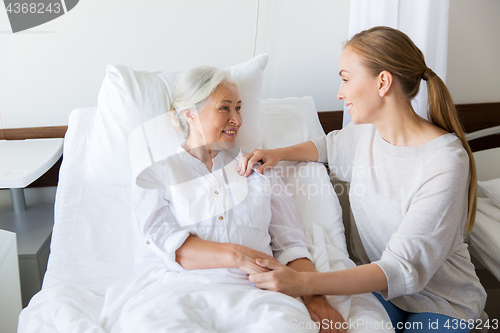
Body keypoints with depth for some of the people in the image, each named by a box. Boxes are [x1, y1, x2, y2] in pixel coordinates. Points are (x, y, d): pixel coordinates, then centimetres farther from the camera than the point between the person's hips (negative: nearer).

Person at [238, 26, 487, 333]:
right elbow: (330, 146, 21)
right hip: (378, 280, 5)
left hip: (442, 302, -4)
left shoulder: (444, 163, -26)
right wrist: (277, 154, 1)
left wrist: (305, 283, -38)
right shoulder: (367, 132, -5)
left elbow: (405, 268, -29)